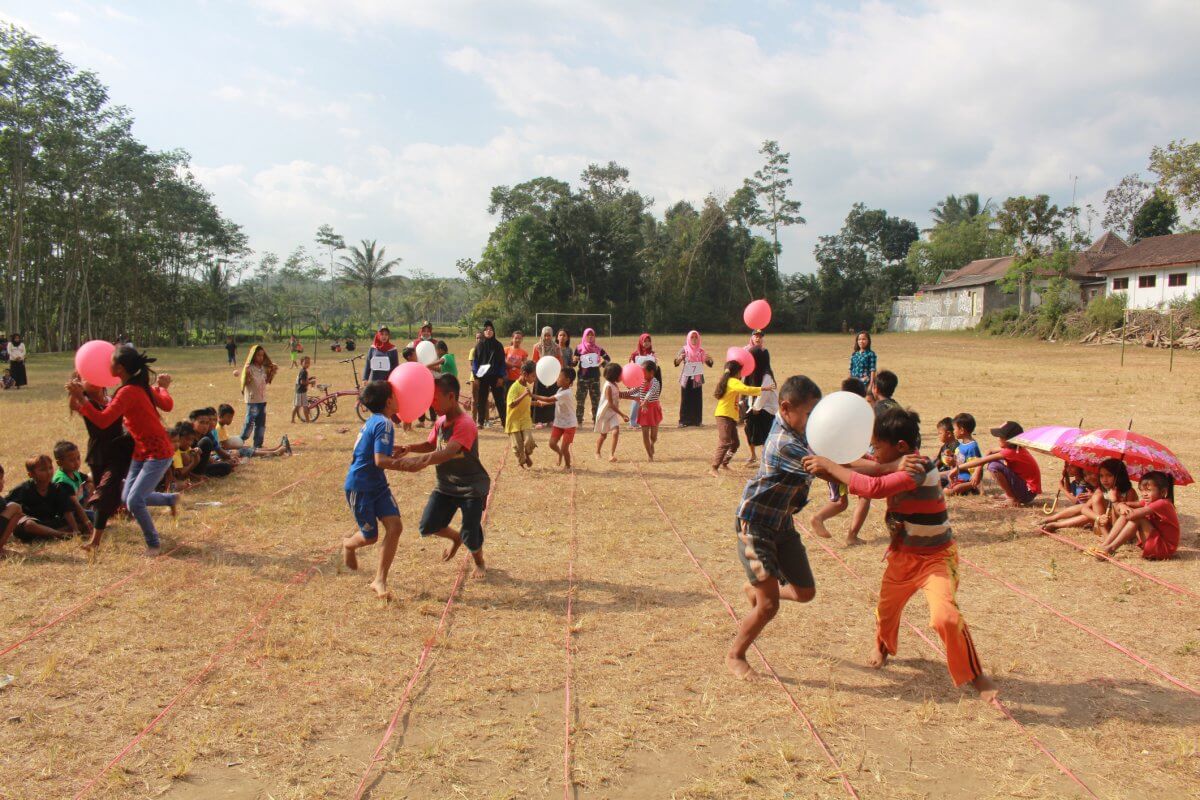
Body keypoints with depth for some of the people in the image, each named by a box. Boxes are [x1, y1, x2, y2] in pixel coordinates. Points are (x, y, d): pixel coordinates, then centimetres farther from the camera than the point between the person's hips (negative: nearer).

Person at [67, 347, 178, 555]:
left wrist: (80, 398, -26)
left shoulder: (128, 392, -23)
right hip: (142, 451, 10)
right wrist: (162, 387, 33)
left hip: (158, 453, -10)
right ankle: (171, 499, 32)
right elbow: (167, 405, 15)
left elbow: (103, 420, -27)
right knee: (127, 498, 11)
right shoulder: (141, 386, 4)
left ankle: (153, 544, 5)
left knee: (134, 501, -12)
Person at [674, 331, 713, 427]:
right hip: (686, 378, -2)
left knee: (697, 400, 2)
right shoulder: (684, 349, -1)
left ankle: (697, 420, 10)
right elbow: (676, 363, -10)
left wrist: (710, 359, -20)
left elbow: (708, 363, 2)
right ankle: (684, 420, 4)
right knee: (685, 400, -1)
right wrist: (679, 358, -33)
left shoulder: (701, 351, 6)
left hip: (697, 379, 2)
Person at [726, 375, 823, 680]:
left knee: (805, 592, 13)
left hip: (782, 525, 9)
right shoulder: (784, 444, -29)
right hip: (755, 526, -9)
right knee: (769, 605, -8)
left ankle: (754, 589, 41)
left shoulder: (796, 431, 1)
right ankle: (735, 655, 16)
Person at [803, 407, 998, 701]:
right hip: (903, 555, 8)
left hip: (935, 557, -8)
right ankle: (882, 645, 53)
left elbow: (874, 488, -44)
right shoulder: (897, 465, -4)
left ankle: (975, 676, -2)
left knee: (945, 616, -24)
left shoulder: (918, 470, -32)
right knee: (886, 608, 19)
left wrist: (830, 467, -37)